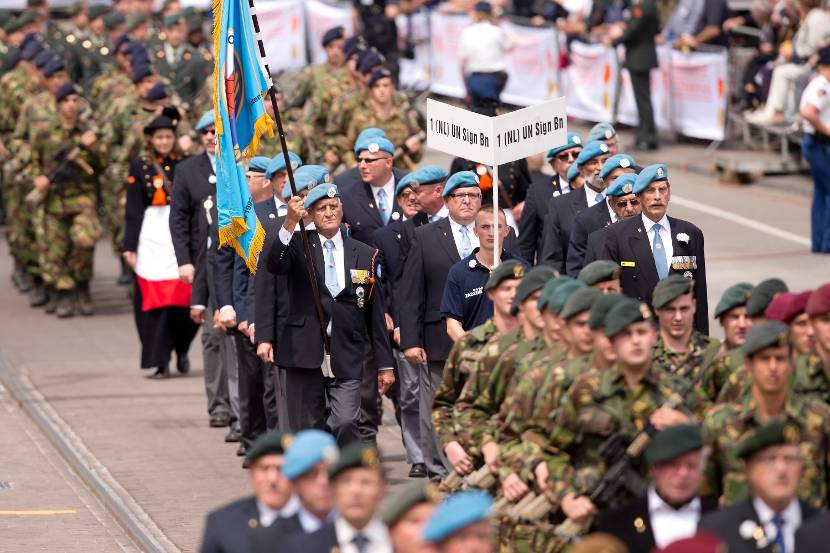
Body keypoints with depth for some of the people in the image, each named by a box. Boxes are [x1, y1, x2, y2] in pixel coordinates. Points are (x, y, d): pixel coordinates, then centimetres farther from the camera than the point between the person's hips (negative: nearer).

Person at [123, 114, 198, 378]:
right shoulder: (139, 166, 6)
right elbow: (133, 210, 5)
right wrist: (130, 246, -1)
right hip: (152, 236, -1)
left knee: (185, 295, -9)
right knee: (155, 299, -4)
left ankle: (181, 349, 15)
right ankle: (160, 361, 2)